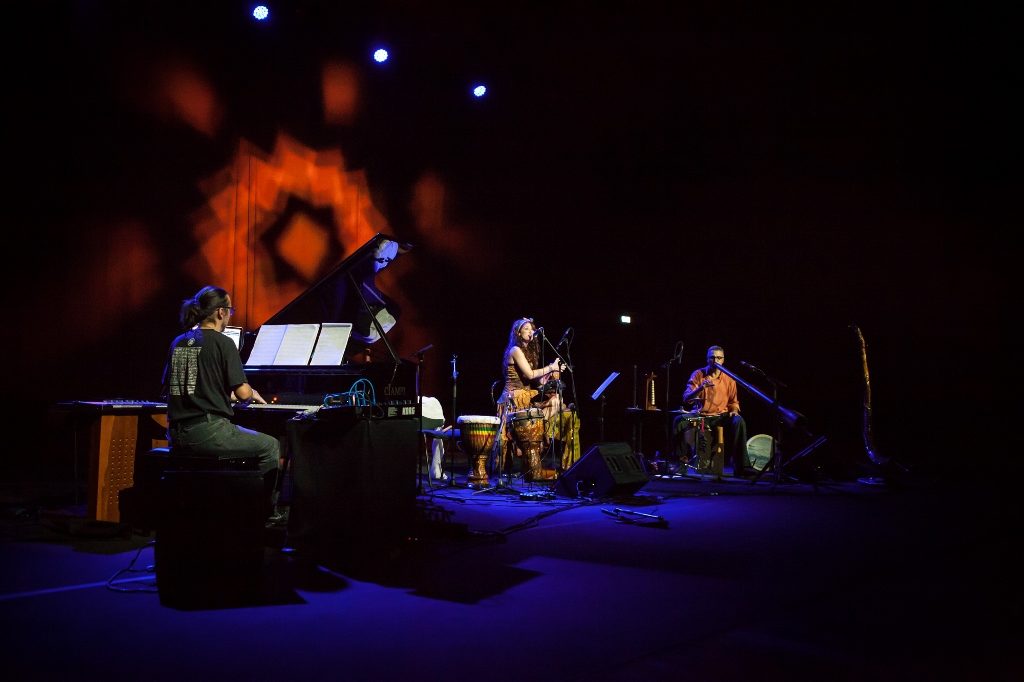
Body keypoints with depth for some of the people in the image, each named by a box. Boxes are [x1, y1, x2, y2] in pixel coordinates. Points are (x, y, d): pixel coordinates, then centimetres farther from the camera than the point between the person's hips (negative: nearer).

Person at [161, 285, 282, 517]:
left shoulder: (179, 342, 12)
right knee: (271, 446, 8)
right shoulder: (222, 343, -9)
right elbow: (243, 393, -14)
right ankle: (265, 513, 10)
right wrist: (252, 394, 11)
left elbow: (168, 389, 20)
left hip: (177, 434, 8)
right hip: (207, 431, -8)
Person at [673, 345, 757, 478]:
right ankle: (681, 459, -15)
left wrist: (734, 410, -10)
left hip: (721, 416, 1)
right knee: (679, 421, -30)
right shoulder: (698, 374, -1)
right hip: (700, 415, -1)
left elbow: (733, 401, 14)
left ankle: (741, 467, -28)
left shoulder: (728, 378, 4)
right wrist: (701, 388, -27)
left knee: (738, 421, -30)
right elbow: (686, 398, -10)